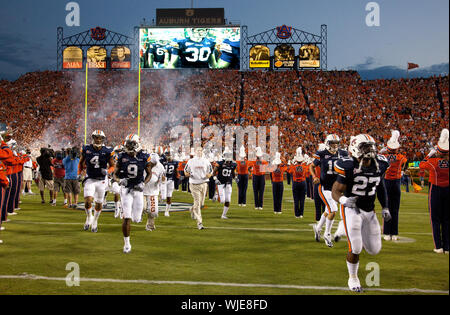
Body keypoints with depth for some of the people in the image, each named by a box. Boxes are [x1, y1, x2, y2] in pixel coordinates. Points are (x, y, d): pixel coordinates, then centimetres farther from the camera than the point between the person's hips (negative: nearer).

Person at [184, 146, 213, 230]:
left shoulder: (206, 162, 5)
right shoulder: (190, 161, 1)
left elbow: (210, 172, 11)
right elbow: (186, 171, 11)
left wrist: (208, 175, -12)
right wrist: (187, 174, -12)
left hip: (203, 184, 3)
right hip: (194, 184, -3)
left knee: (201, 202, 8)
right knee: (197, 203, -9)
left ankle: (193, 210, 42)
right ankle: (199, 222, -5)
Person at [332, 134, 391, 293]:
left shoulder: (379, 165, -5)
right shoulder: (349, 167, -21)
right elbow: (336, 191, -16)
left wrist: (385, 208, 9)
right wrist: (344, 200, -37)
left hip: (369, 211, 5)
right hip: (351, 209, -5)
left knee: (374, 250, 9)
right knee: (355, 248, -15)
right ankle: (353, 278, 12)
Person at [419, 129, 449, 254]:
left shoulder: (433, 161, -15)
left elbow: (421, 165, 3)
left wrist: (430, 154, 10)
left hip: (436, 190, -3)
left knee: (435, 219, 6)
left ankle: (439, 246, 4)